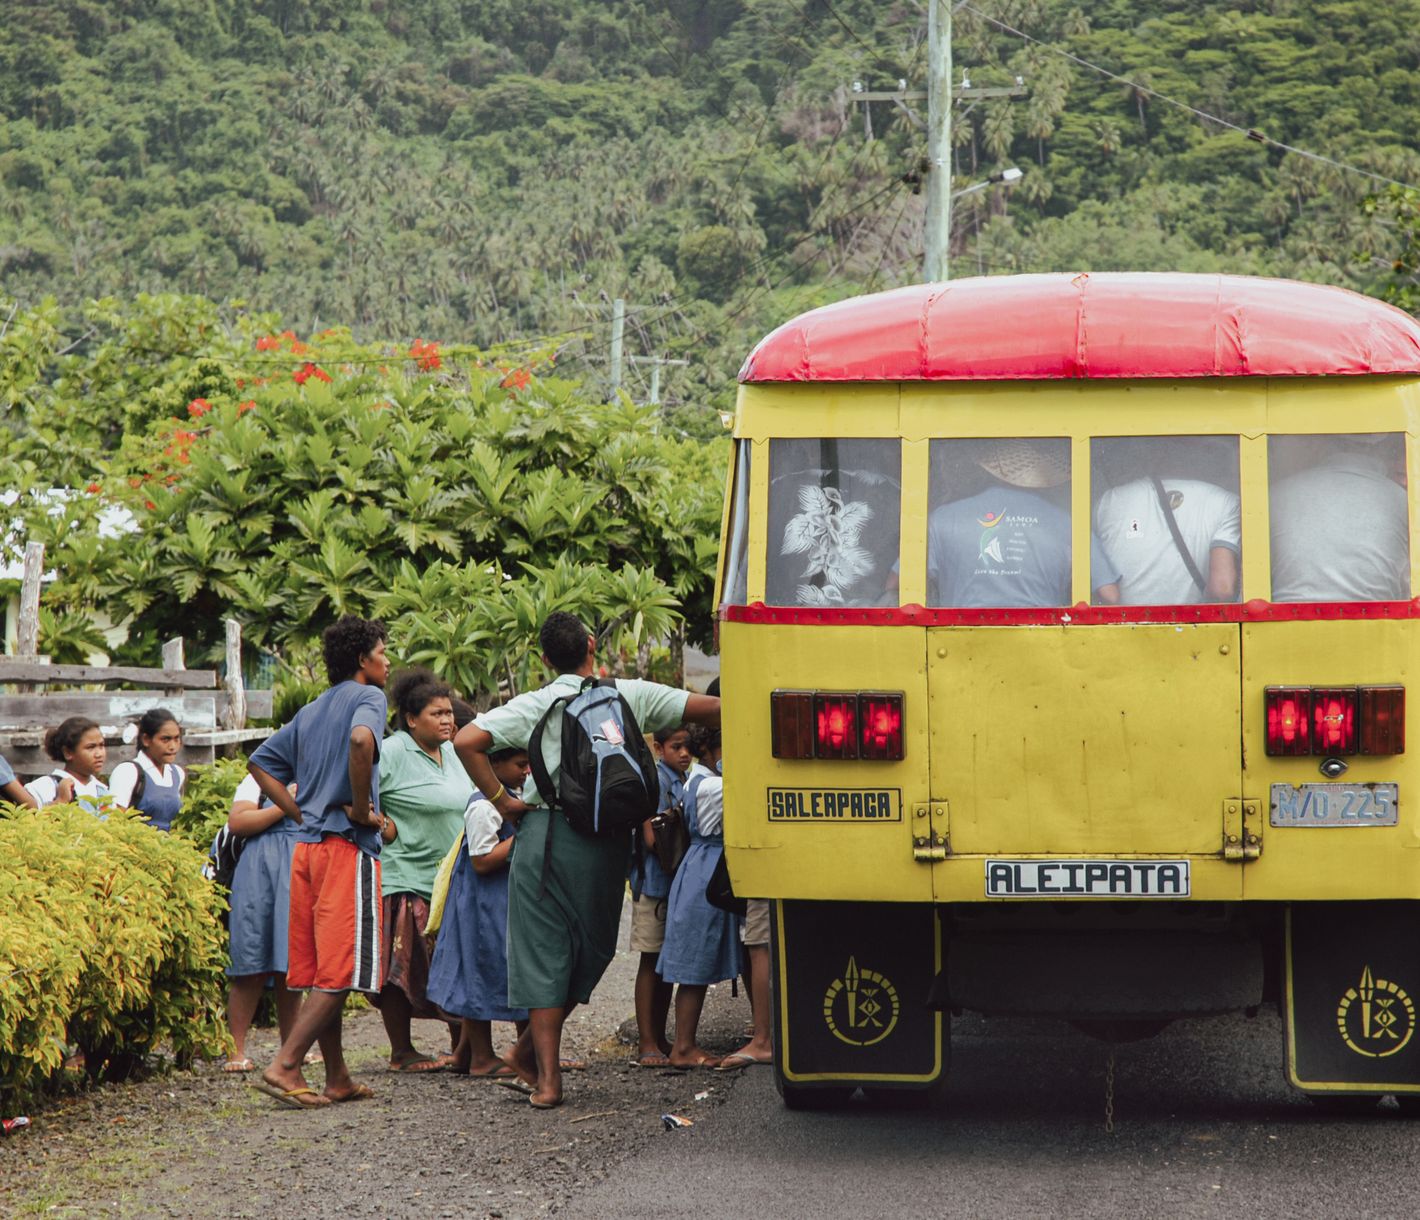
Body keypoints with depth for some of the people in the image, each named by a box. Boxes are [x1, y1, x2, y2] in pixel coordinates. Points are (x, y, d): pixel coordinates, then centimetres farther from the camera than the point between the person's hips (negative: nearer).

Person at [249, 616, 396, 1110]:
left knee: (321, 970, 9)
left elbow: (261, 763, 22)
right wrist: (363, 810, -16)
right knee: (341, 971, -7)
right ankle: (284, 1066, -15)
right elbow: (361, 739, -27)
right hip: (348, 847, -8)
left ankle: (338, 1078, 14)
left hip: (307, 846, 8)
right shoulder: (366, 696, -4)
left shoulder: (311, 711, 20)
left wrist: (302, 814, 16)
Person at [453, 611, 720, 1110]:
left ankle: (547, 1077, 1)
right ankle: (531, 1047, 20)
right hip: (610, 840, 1)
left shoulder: (534, 705, 1)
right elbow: (709, 709, 3)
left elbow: (466, 741, -10)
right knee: (592, 948, 18)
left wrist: (501, 800, -3)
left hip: (546, 832, -1)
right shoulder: (631, 695, 4)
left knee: (543, 953, 4)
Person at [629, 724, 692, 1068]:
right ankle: (646, 1043, -4)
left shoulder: (688, 781, 13)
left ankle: (659, 1038, 20)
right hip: (655, 881, -8)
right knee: (651, 960, -5)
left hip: (679, 883, 8)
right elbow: (653, 839, -17)